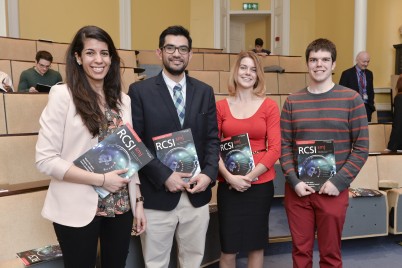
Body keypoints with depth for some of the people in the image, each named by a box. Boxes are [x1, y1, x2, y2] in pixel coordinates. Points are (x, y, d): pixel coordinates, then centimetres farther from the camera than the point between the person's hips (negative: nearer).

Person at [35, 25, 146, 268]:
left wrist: (138, 201, 6)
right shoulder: (63, 95, -8)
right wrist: (101, 179, -17)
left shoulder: (123, 100, 6)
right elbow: (45, 159, -13)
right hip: (78, 209, -4)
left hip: (121, 206, 5)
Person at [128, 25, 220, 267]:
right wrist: (164, 176, -16)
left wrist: (209, 173, -9)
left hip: (197, 195, 3)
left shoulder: (205, 92, 8)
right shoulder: (140, 91, -3)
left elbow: (213, 138, 7)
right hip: (156, 196, -3)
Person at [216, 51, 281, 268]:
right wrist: (229, 176, -12)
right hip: (228, 184, 0)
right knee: (228, 245, 8)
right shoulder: (220, 107, 2)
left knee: (256, 243, 13)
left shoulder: (269, 106, 0)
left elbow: (275, 148, -4)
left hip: (261, 183, 0)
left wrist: (249, 176, -12)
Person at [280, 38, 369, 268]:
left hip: (333, 190, -2)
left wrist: (339, 182, -11)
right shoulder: (293, 102, 4)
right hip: (297, 189, 2)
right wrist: (294, 181, -8)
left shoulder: (351, 99, -1)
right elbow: (284, 146, 3)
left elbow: (361, 148, -3)